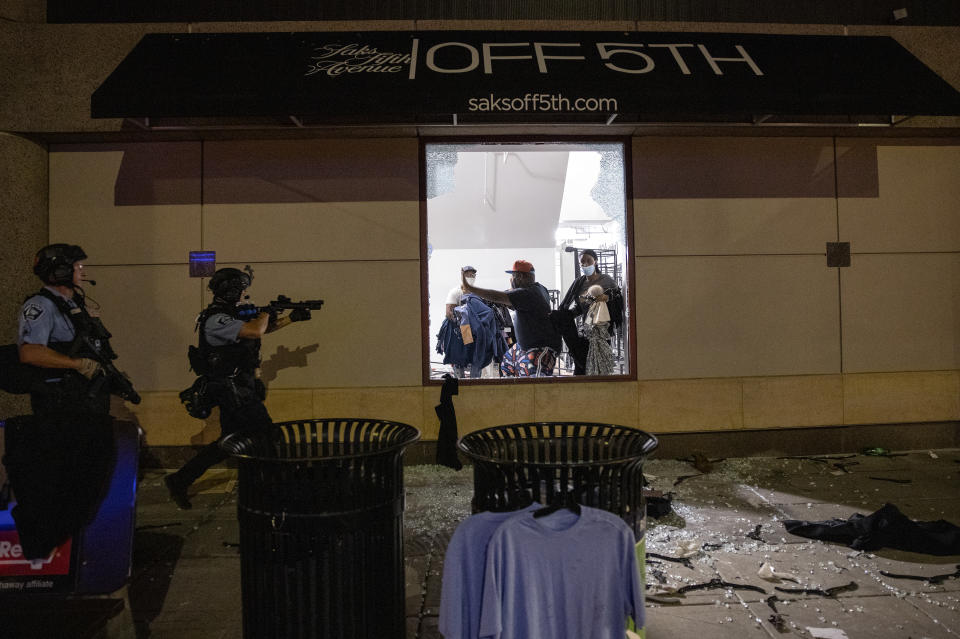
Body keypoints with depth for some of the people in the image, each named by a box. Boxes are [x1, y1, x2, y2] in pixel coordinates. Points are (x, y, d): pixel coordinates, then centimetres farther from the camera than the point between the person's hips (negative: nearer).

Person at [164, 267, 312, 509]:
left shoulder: (233, 314, 13)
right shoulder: (216, 320, -18)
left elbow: (262, 327, 24)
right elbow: (256, 331, -29)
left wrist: (291, 318, 16)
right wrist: (266, 311, -10)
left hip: (236, 389, 10)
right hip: (234, 391, -10)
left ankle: (180, 481, 20)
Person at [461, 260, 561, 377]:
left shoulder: (526, 294, -25)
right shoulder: (538, 288, 6)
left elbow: (497, 297, -29)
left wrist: (469, 288, -26)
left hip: (542, 348, -11)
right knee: (507, 365, 24)